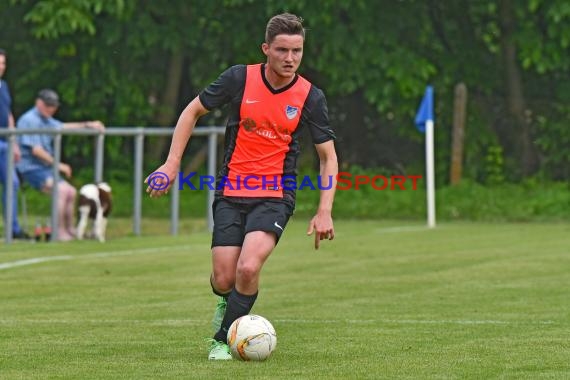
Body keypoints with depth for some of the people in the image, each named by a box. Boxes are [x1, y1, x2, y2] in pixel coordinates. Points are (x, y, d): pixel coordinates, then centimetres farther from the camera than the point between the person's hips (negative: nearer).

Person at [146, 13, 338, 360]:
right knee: (223, 280, -4)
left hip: (275, 195, -1)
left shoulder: (310, 97, -5)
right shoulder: (240, 78, -5)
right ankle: (229, 303, 36)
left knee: (248, 268, -23)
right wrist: (172, 163, 0)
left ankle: (223, 338, 0)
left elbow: (328, 156, 2)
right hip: (231, 192, 1)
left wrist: (324, 212, -8)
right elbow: (193, 111, 8)